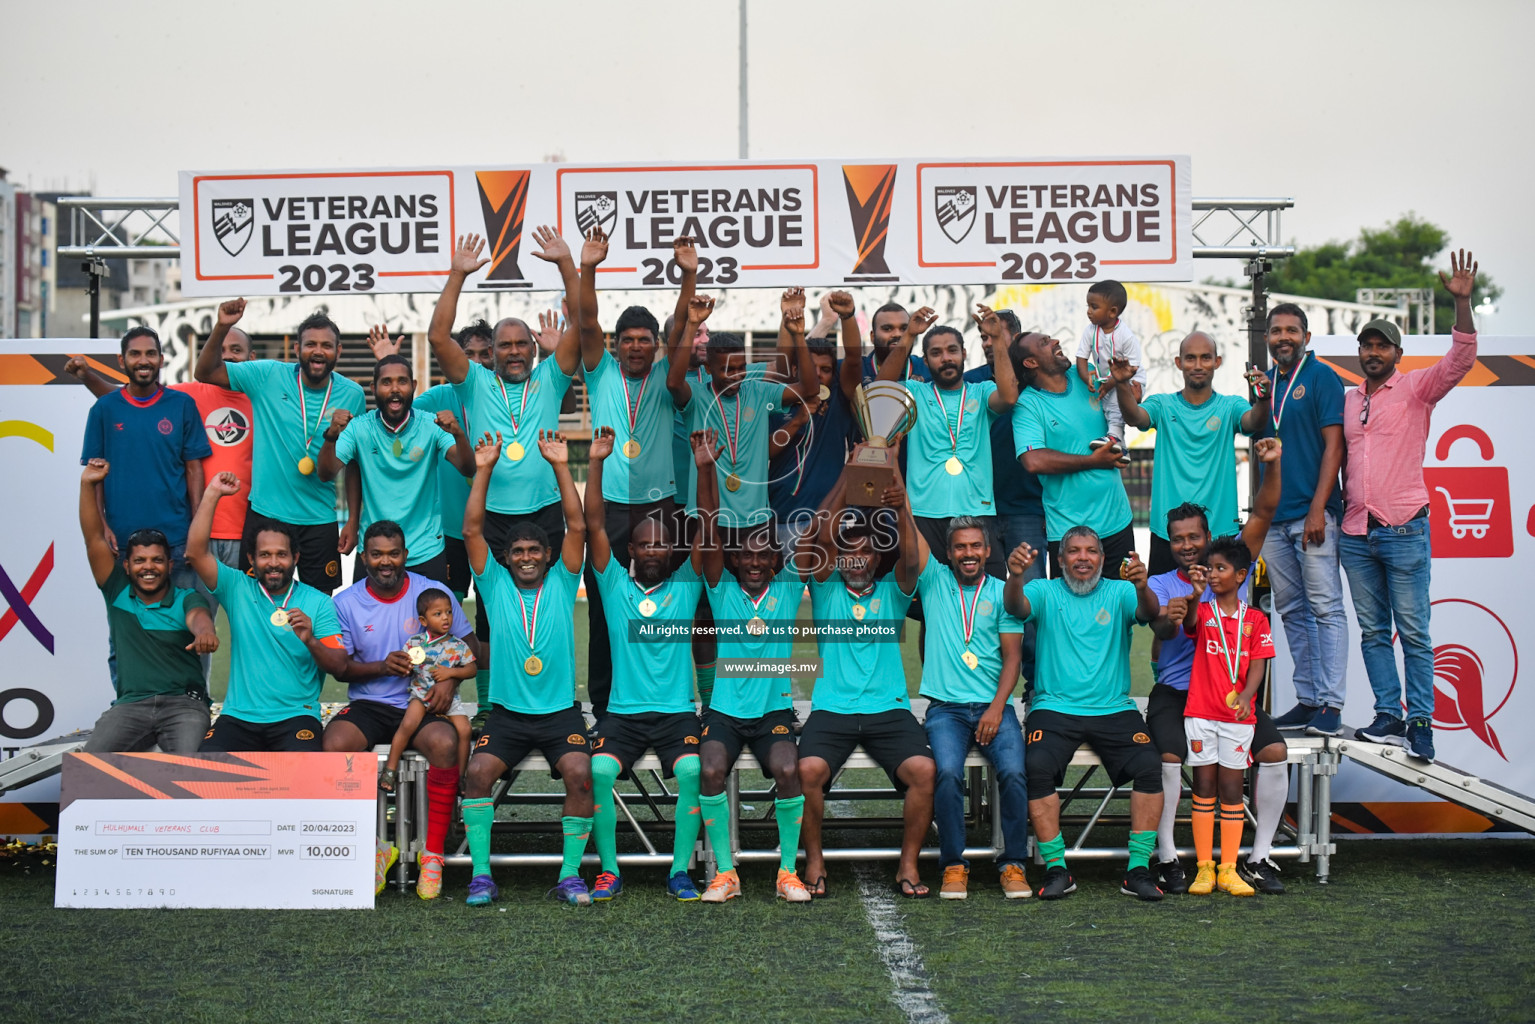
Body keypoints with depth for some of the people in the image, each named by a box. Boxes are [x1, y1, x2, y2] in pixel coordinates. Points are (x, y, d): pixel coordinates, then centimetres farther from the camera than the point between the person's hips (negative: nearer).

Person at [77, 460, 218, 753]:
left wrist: (204, 632, -43)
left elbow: (198, 616, -17)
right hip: (130, 705, 2)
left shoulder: (186, 599, 8)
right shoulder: (117, 593, 16)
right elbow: (94, 539, 10)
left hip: (183, 704, -2)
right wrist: (87, 484, 1)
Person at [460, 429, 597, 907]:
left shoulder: (561, 583, 6)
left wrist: (561, 467, -8)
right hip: (507, 711, 1)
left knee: (580, 774, -24)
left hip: (561, 711, -1)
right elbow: (472, 531, -1)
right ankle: (481, 875, -12)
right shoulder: (496, 584, 7)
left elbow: (576, 526, -3)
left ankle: (570, 874, -11)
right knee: (478, 771, -22)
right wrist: (483, 471, -6)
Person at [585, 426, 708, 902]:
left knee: (692, 771, -27)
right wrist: (595, 464, -8)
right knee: (598, 771, -25)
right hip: (623, 711, 0)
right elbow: (594, 525, 1)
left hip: (677, 711, 0)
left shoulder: (685, 585, 9)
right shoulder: (615, 585, 9)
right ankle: (609, 870, -8)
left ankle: (680, 870, -12)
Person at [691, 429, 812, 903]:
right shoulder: (722, 589, 3)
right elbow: (710, 529, -7)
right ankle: (725, 872, -8)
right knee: (710, 771, -24)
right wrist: (705, 468, -17)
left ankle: (788, 871, -7)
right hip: (724, 707, 0)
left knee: (787, 770, -25)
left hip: (774, 707, 0)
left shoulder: (789, 587, 4)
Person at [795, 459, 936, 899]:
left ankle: (908, 865, -8)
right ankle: (814, 862, -6)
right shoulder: (827, 590, 11)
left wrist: (901, 509, -27)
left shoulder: (892, 592, 12)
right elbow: (822, 536, -5)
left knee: (923, 770, -26)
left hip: (889, 709, 0)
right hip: (832, 709, 0)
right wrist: (848, 476, -10)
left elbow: (911, 558, -9)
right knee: (808, 770, -28)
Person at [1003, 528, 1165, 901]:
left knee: (1149, 764, -23)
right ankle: (1057, 869, -16)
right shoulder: (1045, 592, 8)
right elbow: (1015, 607, -13)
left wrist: (1142, 587, -35)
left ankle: (1139, 869, -12)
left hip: (1113, 709, 1)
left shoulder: (1119, 593, 10)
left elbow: (1149, 612, -11)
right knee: (1037, 765, -28)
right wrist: (1015, 577, -36)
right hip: (1054, 707, -1)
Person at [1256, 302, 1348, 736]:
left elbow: (1334, 445, -9)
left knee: (1326, 608, -7)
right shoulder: (1264, 383, 15)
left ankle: (1331, 705, -7)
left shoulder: (1321, 377, -2)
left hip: (1312, 515, -7)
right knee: (1292, 611, 9)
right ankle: (1307, 699, 15)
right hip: (1273, 517, 7)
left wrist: (1318, 510, -15)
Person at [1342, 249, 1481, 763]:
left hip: (1404, 531, -5)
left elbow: (1461, 359, -13)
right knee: (1372, 631, 6)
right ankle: (1389, 716, 12)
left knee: (1413, 632, -3)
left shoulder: (1417, 387, 1)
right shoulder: (1347, 400, 15)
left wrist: (1462, 301, -23)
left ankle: (1421, 722, 2)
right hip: (1355, 532, 5)